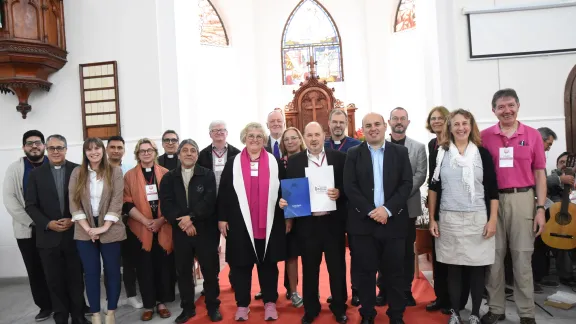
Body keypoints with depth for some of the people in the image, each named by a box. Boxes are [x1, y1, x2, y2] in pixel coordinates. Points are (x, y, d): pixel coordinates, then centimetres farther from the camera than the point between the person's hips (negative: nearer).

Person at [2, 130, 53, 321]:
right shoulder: (14, 169, 5)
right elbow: (8, 198, -2)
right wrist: (32, 221, -10)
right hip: (27, 230, 1)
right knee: (35, 269, 8)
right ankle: (45, 306, 23)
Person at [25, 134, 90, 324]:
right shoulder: (36, 174, 5)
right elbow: (31, 205, 2)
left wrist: (74, 220, -12)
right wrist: (48, 223, -11)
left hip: (74, 234, -1)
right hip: (48, 236, 1)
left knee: (76, 279, 8)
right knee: (55, 281, 9)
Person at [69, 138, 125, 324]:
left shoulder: (115, 172, 0)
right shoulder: (77, 173, 5)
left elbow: (117, 201, -6)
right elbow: (73, 202, 0)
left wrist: (104, 227, -14)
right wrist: (87, 228, -10)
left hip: (110, 230, -1)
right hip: (85, 231, 1)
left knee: (112, 271, 5)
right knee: (91, 272, 6)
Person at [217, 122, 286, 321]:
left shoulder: (275, 163, 4)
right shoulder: (233, 163, 3)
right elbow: (223, 192, 2)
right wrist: (222, 218, -2)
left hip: (269, 224, 1)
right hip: (240, 223, 0)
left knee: (268, 263, 9)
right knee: (241, 264, 7)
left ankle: (270, 302, 24)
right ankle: (242, 304, 23)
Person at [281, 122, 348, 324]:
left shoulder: (339, 158, 0)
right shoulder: (294, 161, 3)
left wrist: (339, 192, -18)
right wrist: (283, 201, -14)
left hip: (333, 222, 0)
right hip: (307, 223, 1)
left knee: (337, 267, 12)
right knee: (309, 268, 13)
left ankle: (339, 307, 31)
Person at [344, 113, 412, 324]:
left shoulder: (400, 152, 6)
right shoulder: (353, 154, 4)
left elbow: (406, 184, -2)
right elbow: (349, 187, -4)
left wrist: (387, 209, -14)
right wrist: (370, 211, -14)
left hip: (393, 221, 1)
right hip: (363, 222, 0)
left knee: (395, 272, 9)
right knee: (365, 272, 8)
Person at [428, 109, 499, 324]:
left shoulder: (482, 153, 2)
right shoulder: (440, 154, 3)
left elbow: (492, 189, 3)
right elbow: (433, 188, 6)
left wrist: (492, 220, -4)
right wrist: (432, 219, 3)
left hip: (477, 218, 0)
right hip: (448, 219, 1)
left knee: (477, 268, 5)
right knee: (453, 268, 6)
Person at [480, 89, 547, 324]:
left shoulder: (533, 135, 3)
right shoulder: (484, 136, 2)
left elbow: (539, 174, 4)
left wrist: (540, 208, -2)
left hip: (522, 199, 0)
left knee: (522, 257, 6)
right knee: (494, 256, 7)